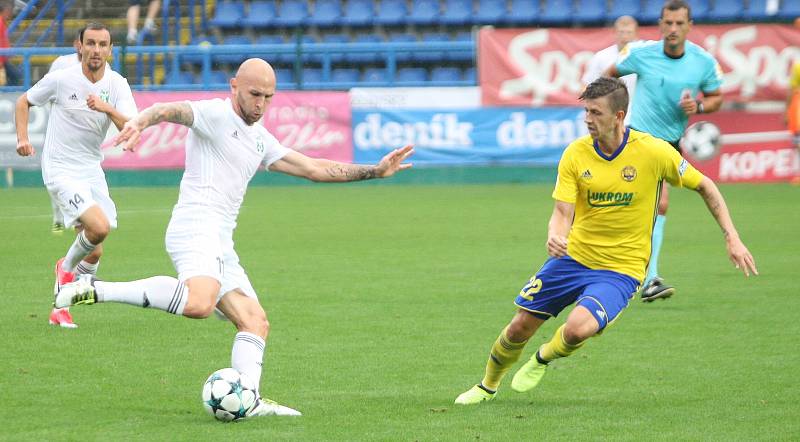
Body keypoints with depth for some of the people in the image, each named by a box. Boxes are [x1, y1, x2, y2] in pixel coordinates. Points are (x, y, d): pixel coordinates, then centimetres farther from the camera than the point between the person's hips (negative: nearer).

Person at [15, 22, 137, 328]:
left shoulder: (117, 85, -3)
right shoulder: (60, 79, -11)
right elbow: (24, 102, 6)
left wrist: (109, 108, -32)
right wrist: (22, 137, -8)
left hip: (92, 171, 5)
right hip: (60, 171, -5)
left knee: (93, 255, 6)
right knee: (99, 226, -25)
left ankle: (59, 308, 26)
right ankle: (68, 267, 5)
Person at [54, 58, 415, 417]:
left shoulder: (260, 140, 24)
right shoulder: (215, 114, -2)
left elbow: (314, 169, 28)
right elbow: (171, 110, -21)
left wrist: (375, 171, 24)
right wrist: (141, 121, -45)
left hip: (220, 244, 10)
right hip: (196, 228, -10)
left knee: (255, 322, 5)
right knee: (199, 303, -35)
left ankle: (248, 402, -3)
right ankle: (96, 290, -29)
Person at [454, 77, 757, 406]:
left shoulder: (654, 151, -14)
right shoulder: (575, 154, -7)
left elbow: (704, 186, 0)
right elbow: (562, 212, -10)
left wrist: (731, 237, -5)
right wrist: (554, 237, -34)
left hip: (620, 270, -3)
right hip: (573, 257, 3)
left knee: (578, 328, -27)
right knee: (520, 327, 5)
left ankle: (544, 358, 9)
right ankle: (488, 386, 36)